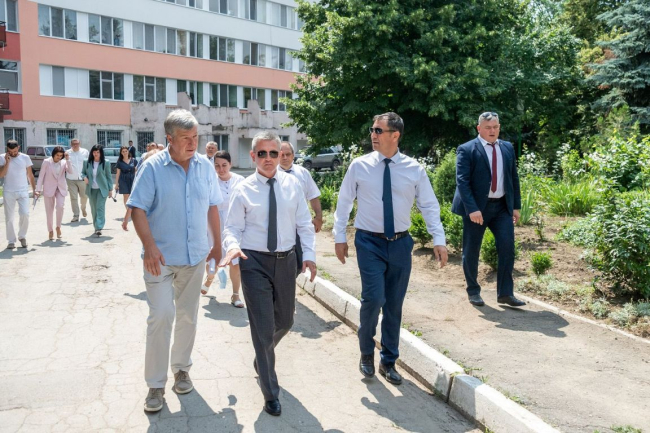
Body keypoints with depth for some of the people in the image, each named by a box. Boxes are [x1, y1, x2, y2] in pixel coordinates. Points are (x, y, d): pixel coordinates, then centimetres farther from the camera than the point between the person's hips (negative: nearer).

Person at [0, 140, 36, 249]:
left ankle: (22, 236, 10)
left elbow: (30, 175, 8)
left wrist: (34, 189, 5)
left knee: (25, 214, -12)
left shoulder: (25, 158, 3)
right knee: (9, 218, 4)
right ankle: (11, 241, 14)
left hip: (23, 191, 0)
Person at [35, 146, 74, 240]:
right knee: (49, 211, 4)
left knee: (60, 206, -18)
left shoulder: (64, 162, 5)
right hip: (49, 189, -1)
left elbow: (71, 172, -11)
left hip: (61, 189, 1)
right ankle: (50, 231, 18)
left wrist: (68, 160, -15)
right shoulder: (46, 162, -1)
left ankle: (58, 227, 3)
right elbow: (41, 176, 0)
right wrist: (38, 189, -5)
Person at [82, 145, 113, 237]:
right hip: (91, 189, 4)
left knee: (100, 208, -11)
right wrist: (84, 177, -8)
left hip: (102, 189, -4)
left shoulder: (105, 163, -4)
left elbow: (109, 177, 0)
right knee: (93, 209, 11)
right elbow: (83, 172, 16)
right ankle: (96, 227, 24)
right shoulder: (87, 163, 3)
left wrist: (110, 189, 0)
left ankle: (99, 228, -16)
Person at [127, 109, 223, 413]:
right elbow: (138, 209, -13)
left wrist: (217, 245, 12)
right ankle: (155, 384, 8)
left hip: (195, 257, 4)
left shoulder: (205, 167, 2)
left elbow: (212, 207, 10)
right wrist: (149, 246, -24)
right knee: (161, 316, -8)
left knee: (188, 316, 14)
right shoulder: (153, 167, -9)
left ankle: (181, 368, 33)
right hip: (161, 257, -4)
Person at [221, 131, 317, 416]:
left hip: (286, 260, 3)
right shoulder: (243, 189, -4)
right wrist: (233, 246, -24)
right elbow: (233, 227, -3)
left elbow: (304, 224, 4)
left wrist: (309, 254, -6)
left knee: (284, 321, 18)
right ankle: (270, 393, 18)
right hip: (254, 261, -3)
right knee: (263, 327, 1)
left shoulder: (292, 184, 1)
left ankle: (262, 356, 52)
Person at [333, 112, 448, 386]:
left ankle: (388, 362, 28)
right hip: (369, 242, -1)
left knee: (394, 305, 9)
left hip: (400, 243, 2)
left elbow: (429, 206, 2)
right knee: (373, 298, -13)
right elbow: (344, 202, 3)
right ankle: (366, 352, 15)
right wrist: (339, 237, 2)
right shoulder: (359, 166, -3)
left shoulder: (414, 169, -2)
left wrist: (439, 240, -6)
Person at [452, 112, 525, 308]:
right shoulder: (467, 150, -7)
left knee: (507, 247, -3)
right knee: (471, 251, 5)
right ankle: (473, 291, 22)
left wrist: (516, 206, 9)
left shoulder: (508, 148, 11)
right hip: (477, 207, -4)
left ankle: (505, 293, 8)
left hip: (502, 206, 4)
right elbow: (462, 181, -14)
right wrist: (472, 209, -22)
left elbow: (514, 178, 14)